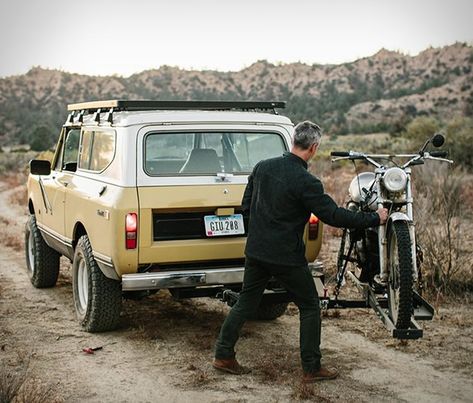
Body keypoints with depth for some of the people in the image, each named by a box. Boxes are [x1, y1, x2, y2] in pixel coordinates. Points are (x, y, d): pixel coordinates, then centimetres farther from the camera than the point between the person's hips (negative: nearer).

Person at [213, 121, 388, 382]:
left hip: (256, 251, 6)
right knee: (310, 307, 9)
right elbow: (333, 215, -17)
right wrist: (375, 219, -7)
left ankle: (223, 355, 21)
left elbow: (246, 205, 10)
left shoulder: (262, 167, 2)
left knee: (245, 303, 17)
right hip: (287, 257, -6)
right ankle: (311, 368, 13)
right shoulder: (305, 182, -19)